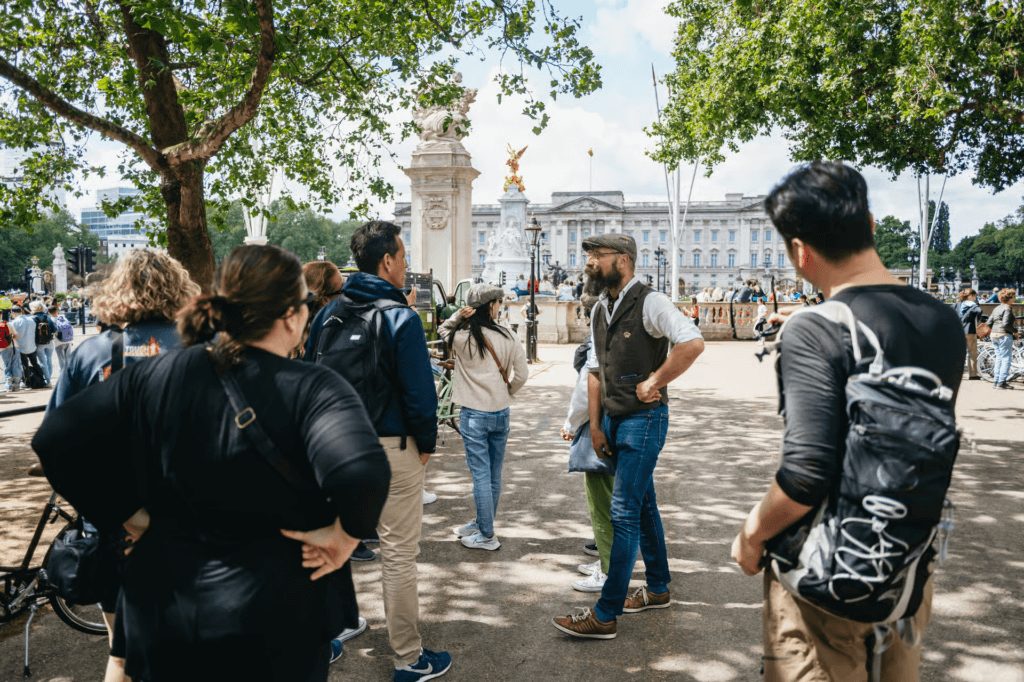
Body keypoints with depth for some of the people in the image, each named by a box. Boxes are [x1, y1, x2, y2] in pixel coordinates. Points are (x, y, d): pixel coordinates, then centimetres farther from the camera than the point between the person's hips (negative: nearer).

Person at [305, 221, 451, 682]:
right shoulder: (401, 317, -15)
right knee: (399, 553, 3)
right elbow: (419, 391, -15)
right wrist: (426, 444, -1)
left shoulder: (328, 313, 4)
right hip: (390, 446, -6)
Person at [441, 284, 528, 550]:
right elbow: (522, 373, 0)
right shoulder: (507, 337, -1)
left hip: (474, 414, -4)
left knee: (481, 474, 1)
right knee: (494, 474, 14)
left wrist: (458, 316, -3)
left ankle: (486, 536, 8)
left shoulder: (461, 337, -7)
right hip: (501, 413, 4)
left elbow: (443, 330, 15)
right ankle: (482, 523, 31)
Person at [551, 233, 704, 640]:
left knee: (624, 513, -6)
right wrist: (595, 426, 11)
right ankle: (658, 589, 33)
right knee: (644, 504, 18)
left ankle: (605, 615, 1)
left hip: (643, 418, -8)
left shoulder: (649, 302, -13)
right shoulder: (600, 310, 11)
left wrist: (654, 383, -18)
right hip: (614, 419, 8)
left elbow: (693, 343, -26)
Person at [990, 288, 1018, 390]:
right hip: (1004, 336, -8)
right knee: (1006, 359, -3)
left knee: (999, 358, 13)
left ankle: (996, 381, 14)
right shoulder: (1007, 309, -12)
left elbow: (989, 323, 12)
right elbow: (1005, 324, -21)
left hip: (994, 335, 8)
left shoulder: (997, 308, 13)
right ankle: (1001, 382, -4)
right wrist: (1015, 331, -9)